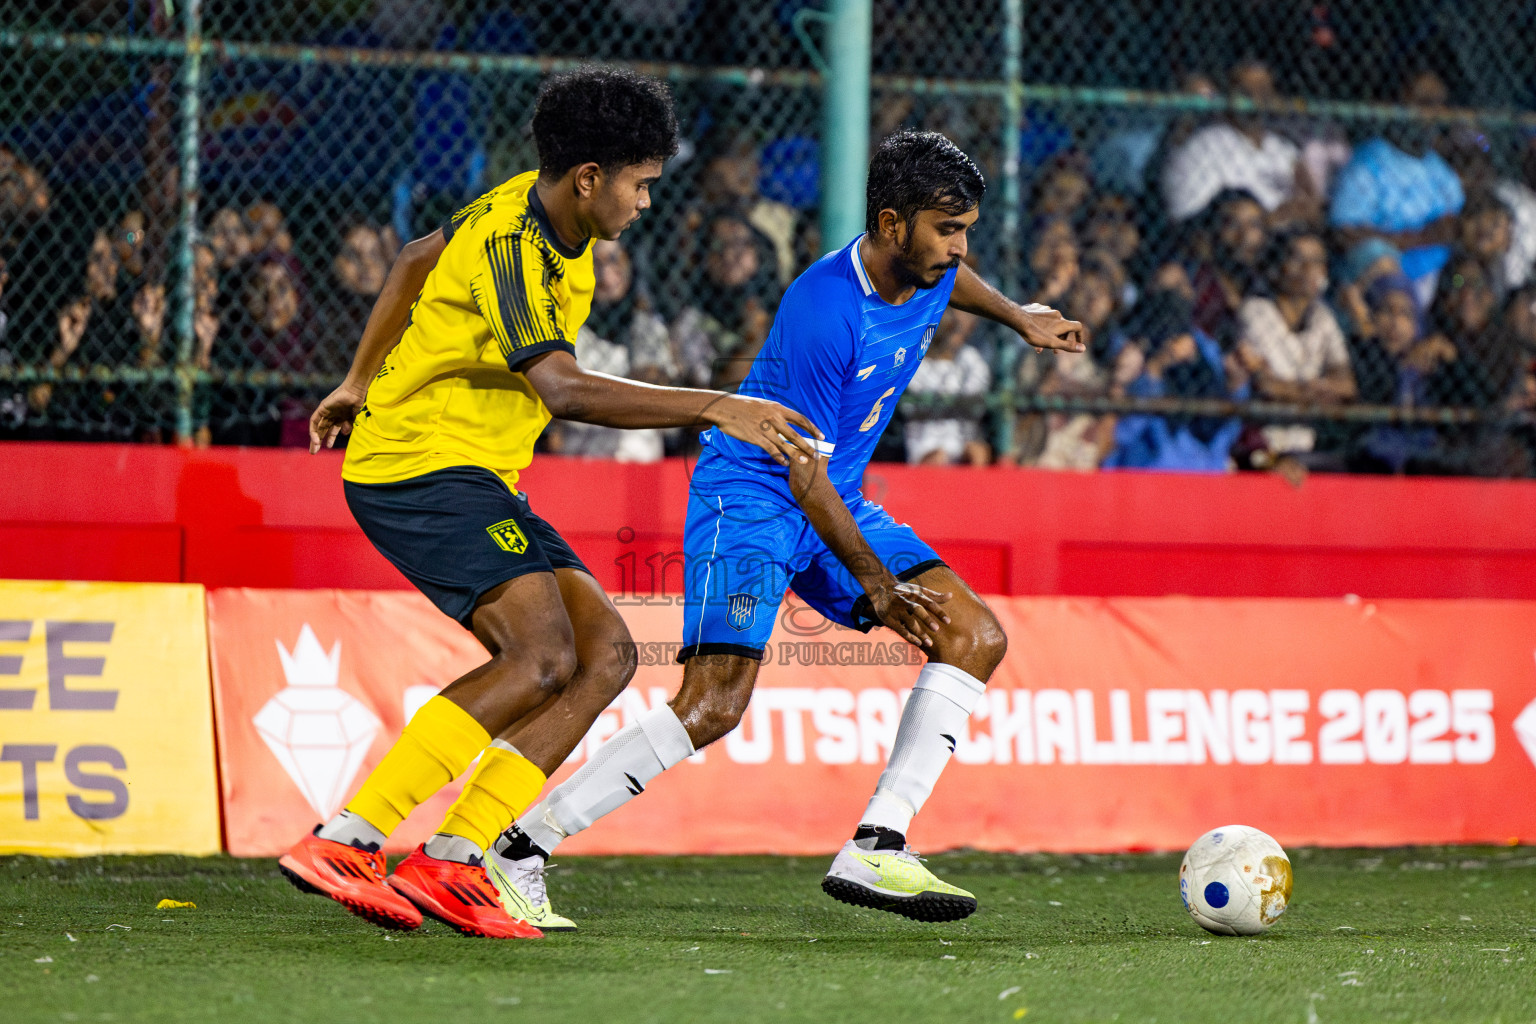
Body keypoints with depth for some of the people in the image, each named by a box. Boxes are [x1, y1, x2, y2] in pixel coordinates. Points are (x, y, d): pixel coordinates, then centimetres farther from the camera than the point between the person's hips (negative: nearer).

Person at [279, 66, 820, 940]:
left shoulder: (536, 216, 10)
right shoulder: (508, 242, -21)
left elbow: (417, 263, 27)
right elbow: (562, 389, -35)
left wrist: (361, 383, 37)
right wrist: (715, 408, -36)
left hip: (479, 478, 10)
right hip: (418, 465, -10)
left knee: (606, 653, -4)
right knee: (540, 656, -27)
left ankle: (452, 860, -13)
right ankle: (343, 843, -27)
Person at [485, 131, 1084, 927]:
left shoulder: (928, 270, -3)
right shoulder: (822, 313, -27)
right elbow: (805, 475, -22)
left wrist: (1018, 318, 36)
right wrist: (876, 584, -22)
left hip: (837, 503, 9)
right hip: (752, 496, -9)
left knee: (976, 636, -5)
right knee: (715, 705, -23)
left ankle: (876, 850, -9)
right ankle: (516, 852, -15)